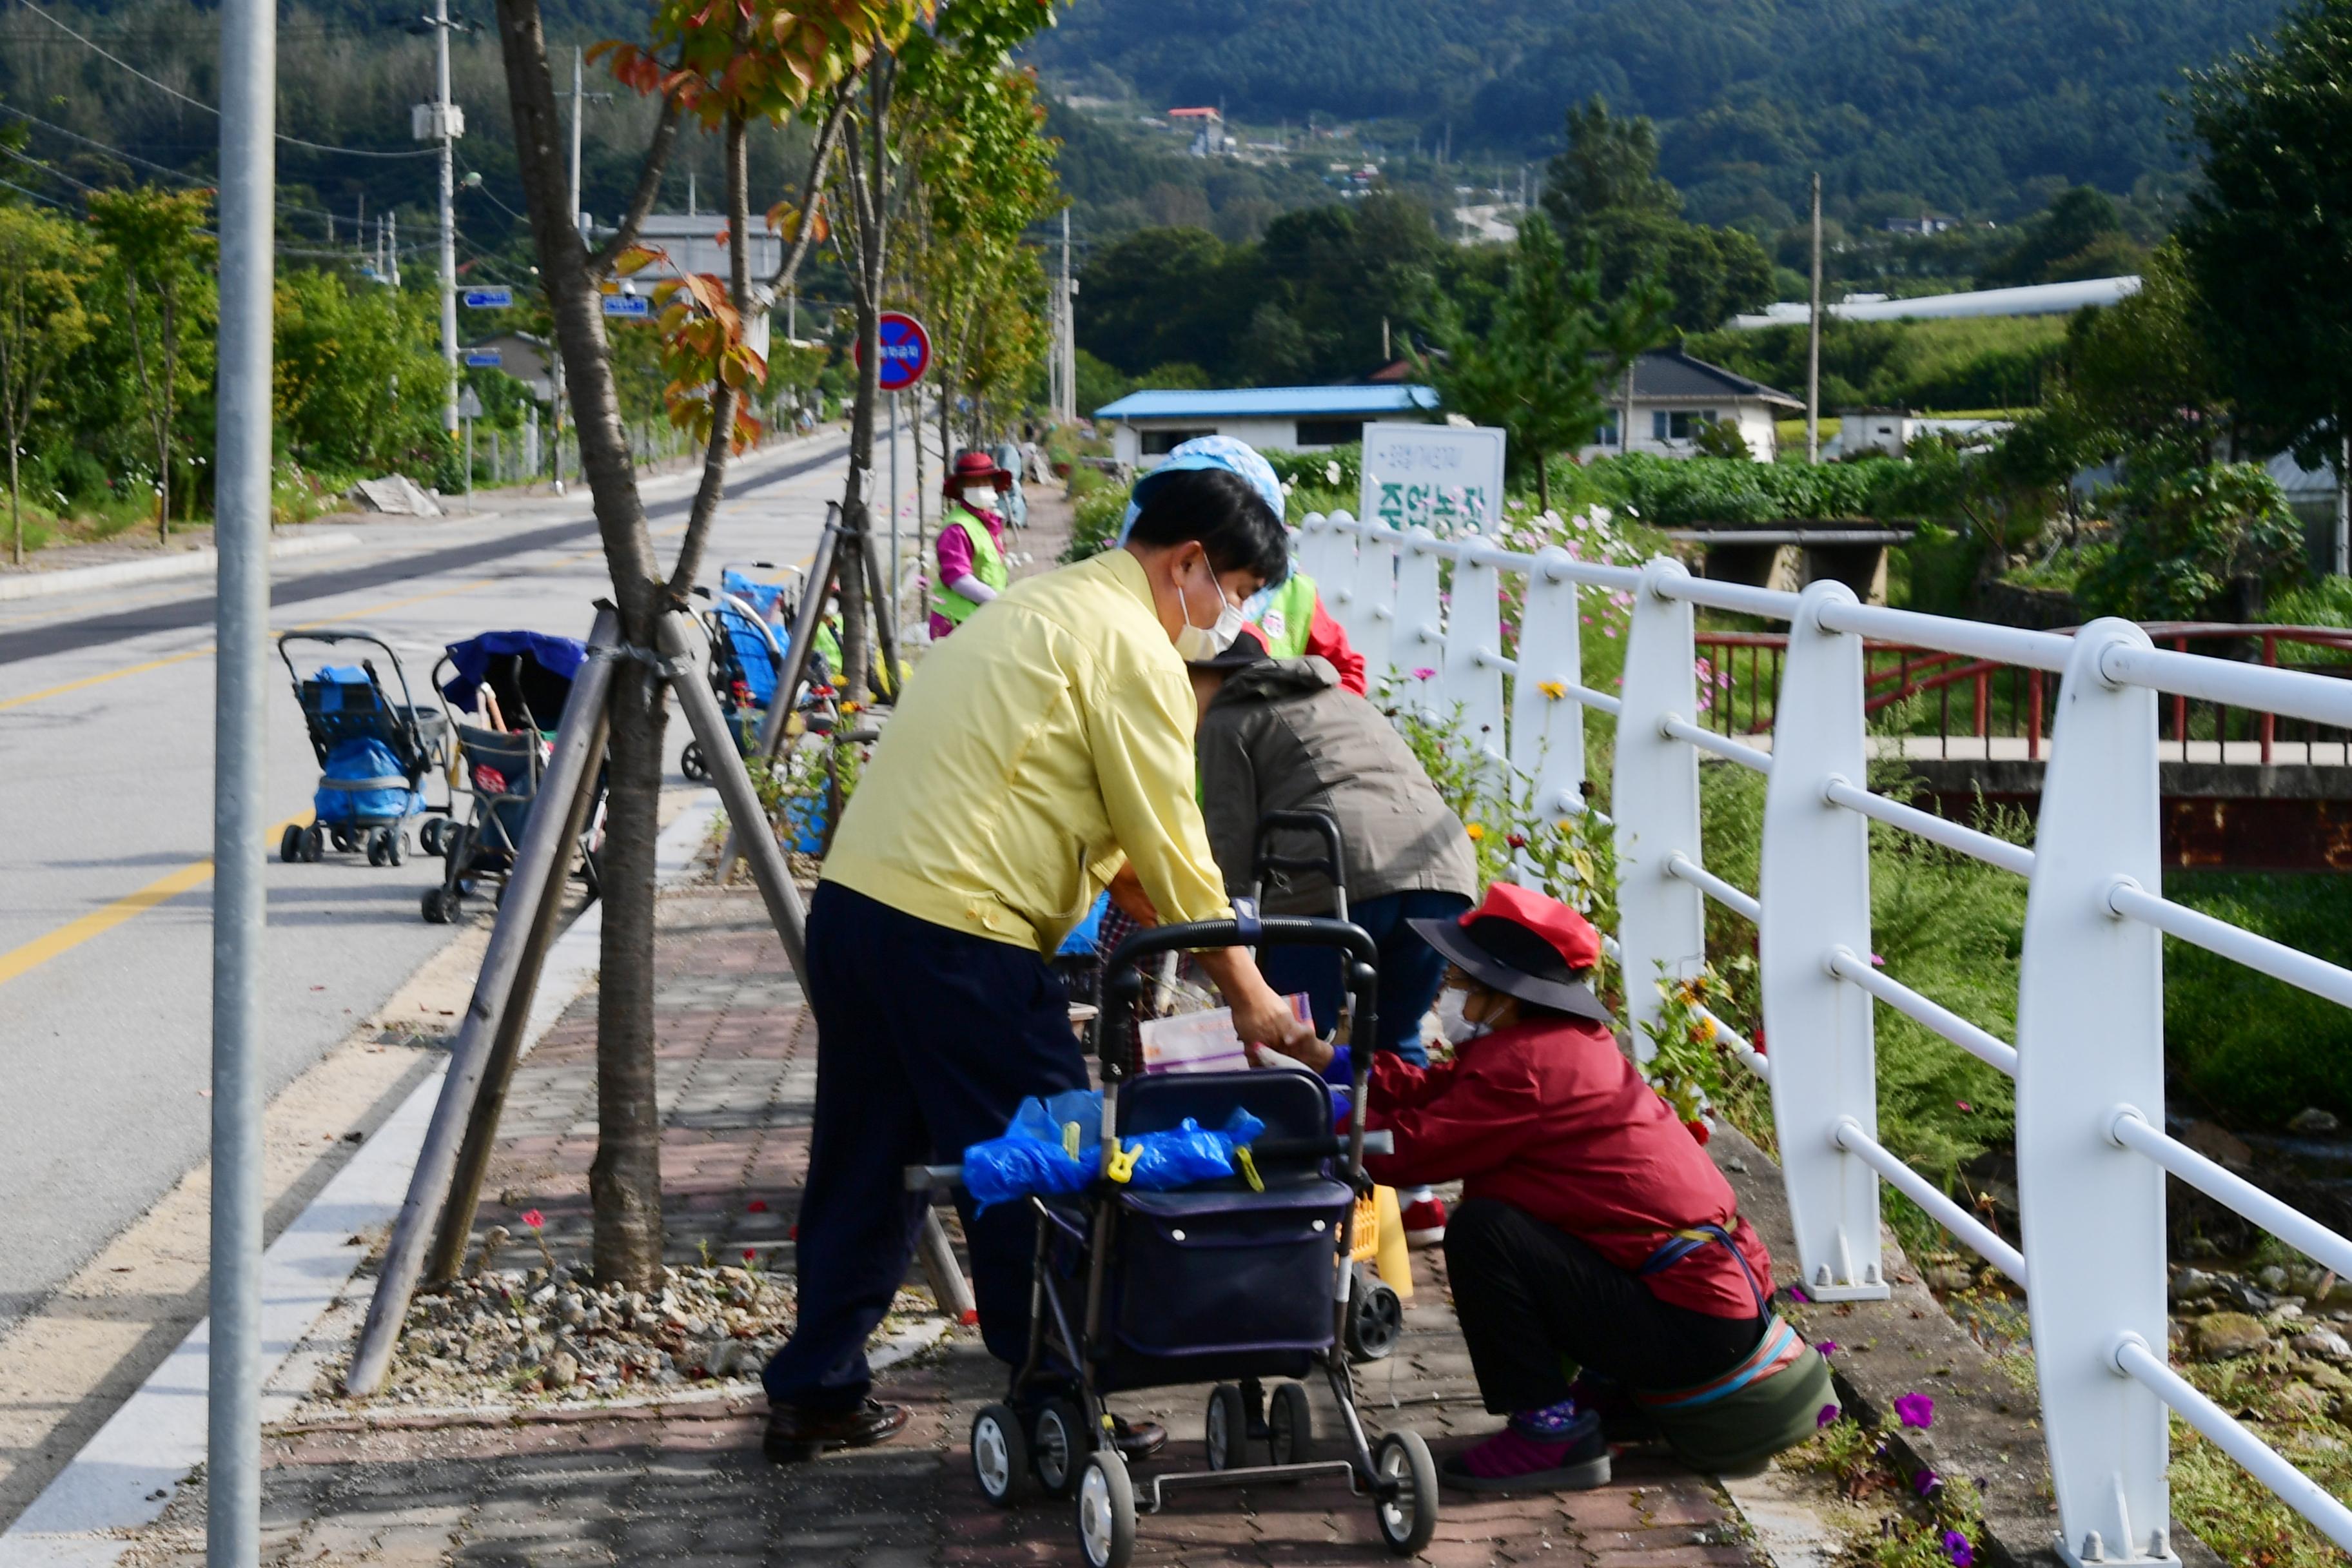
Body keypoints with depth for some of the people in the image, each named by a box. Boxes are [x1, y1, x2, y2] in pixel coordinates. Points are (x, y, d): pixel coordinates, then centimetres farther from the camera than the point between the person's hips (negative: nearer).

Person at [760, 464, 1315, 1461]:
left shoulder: (1044, 605, 23)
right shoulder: (1132, 647, -7)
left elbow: (1103, 833, 26)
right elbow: (1168, 845, -6)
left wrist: (1189, 939, 23)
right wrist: (1247, 993, 2)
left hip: (852, 900, 10)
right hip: (954, 937, -10)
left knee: (867, 1163, 17)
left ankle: (815, 1394, 25)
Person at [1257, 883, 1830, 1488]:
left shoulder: (1524, 1064, -20)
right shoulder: (1569, 1039, 11)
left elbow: (1412, 1147, -18)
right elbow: (1435, 1093, 12)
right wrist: (1329, 1059, 9)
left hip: (1688, 1320, -10)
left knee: (1481, 1231, -16)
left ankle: (1551, 1431, -8)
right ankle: (1615, 1381, 24)